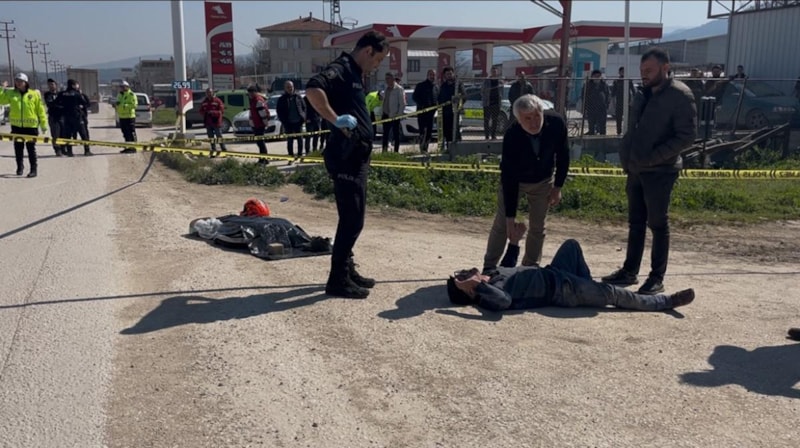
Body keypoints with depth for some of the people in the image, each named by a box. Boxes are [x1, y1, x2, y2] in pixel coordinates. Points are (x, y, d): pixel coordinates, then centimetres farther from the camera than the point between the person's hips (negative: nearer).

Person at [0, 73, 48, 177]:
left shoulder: (34, 94, 1)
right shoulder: (11, 93, 10)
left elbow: (41, 110, 1)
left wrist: (43, 124, -1)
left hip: (31, 126, -3)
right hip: (16, 125, 3)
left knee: (31, 148, 1)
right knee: (18, 148, 11)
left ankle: (34, 169, 6)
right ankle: (20, 167, 27)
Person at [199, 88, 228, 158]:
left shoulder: (218, 101, -5)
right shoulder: (204, 102, 10)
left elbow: (222, 111, -10)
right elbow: (201, 111, 15)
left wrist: (213, 112, -23)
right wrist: (205, 113, -9)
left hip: (216, 122, -5)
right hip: (208, 123, 5)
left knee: (219, 136, -3)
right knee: (211, 137, 8)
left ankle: (224, 149, 3)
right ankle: (213, 150, 14)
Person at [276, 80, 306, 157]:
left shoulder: (298, 97, 5)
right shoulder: (282, 99, 2)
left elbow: (304, 107, 8)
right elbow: (279, 111, 4)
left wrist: (303, 117, -4)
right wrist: (283, 121, -6)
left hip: (298, 122, 1)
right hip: (288, 123, -1)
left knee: (300, 139, 6)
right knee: (290, 140, 4)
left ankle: (300, 154, 16)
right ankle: (291, 155, 10)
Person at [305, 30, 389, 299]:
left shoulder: (354, 73, 17)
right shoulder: (341, 69, -13)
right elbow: (313, 89, -32)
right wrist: (335, 120, -25)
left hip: (357, 157, 10)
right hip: (346, 157, -10)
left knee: (353, 218, 16)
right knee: (351, 220, -6)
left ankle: (347, 271, 26)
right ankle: (338, 280, 2)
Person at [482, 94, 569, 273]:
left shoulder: (556, 123, -27)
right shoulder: (512, 136, -34)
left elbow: (563, 155, -8)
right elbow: (509, 178, -32)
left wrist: (557, 187, -8)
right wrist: (511, 216, -31)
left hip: (543, 181, 3)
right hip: (514, 181, -3)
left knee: (538, 227, 5)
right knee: (502, 224, -2)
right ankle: (489, 268, 9)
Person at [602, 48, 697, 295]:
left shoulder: (680, 95, -11)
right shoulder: (644, 94, 12)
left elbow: (687, 136, -16)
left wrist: (652, 158, -21)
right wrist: (626, 156, 7)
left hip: (660, 172, -7)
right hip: (636, 170, 7)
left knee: (658, 225, 1)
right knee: (636, 223, 13)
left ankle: (657, 278, 10)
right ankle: (629, 271, 22)